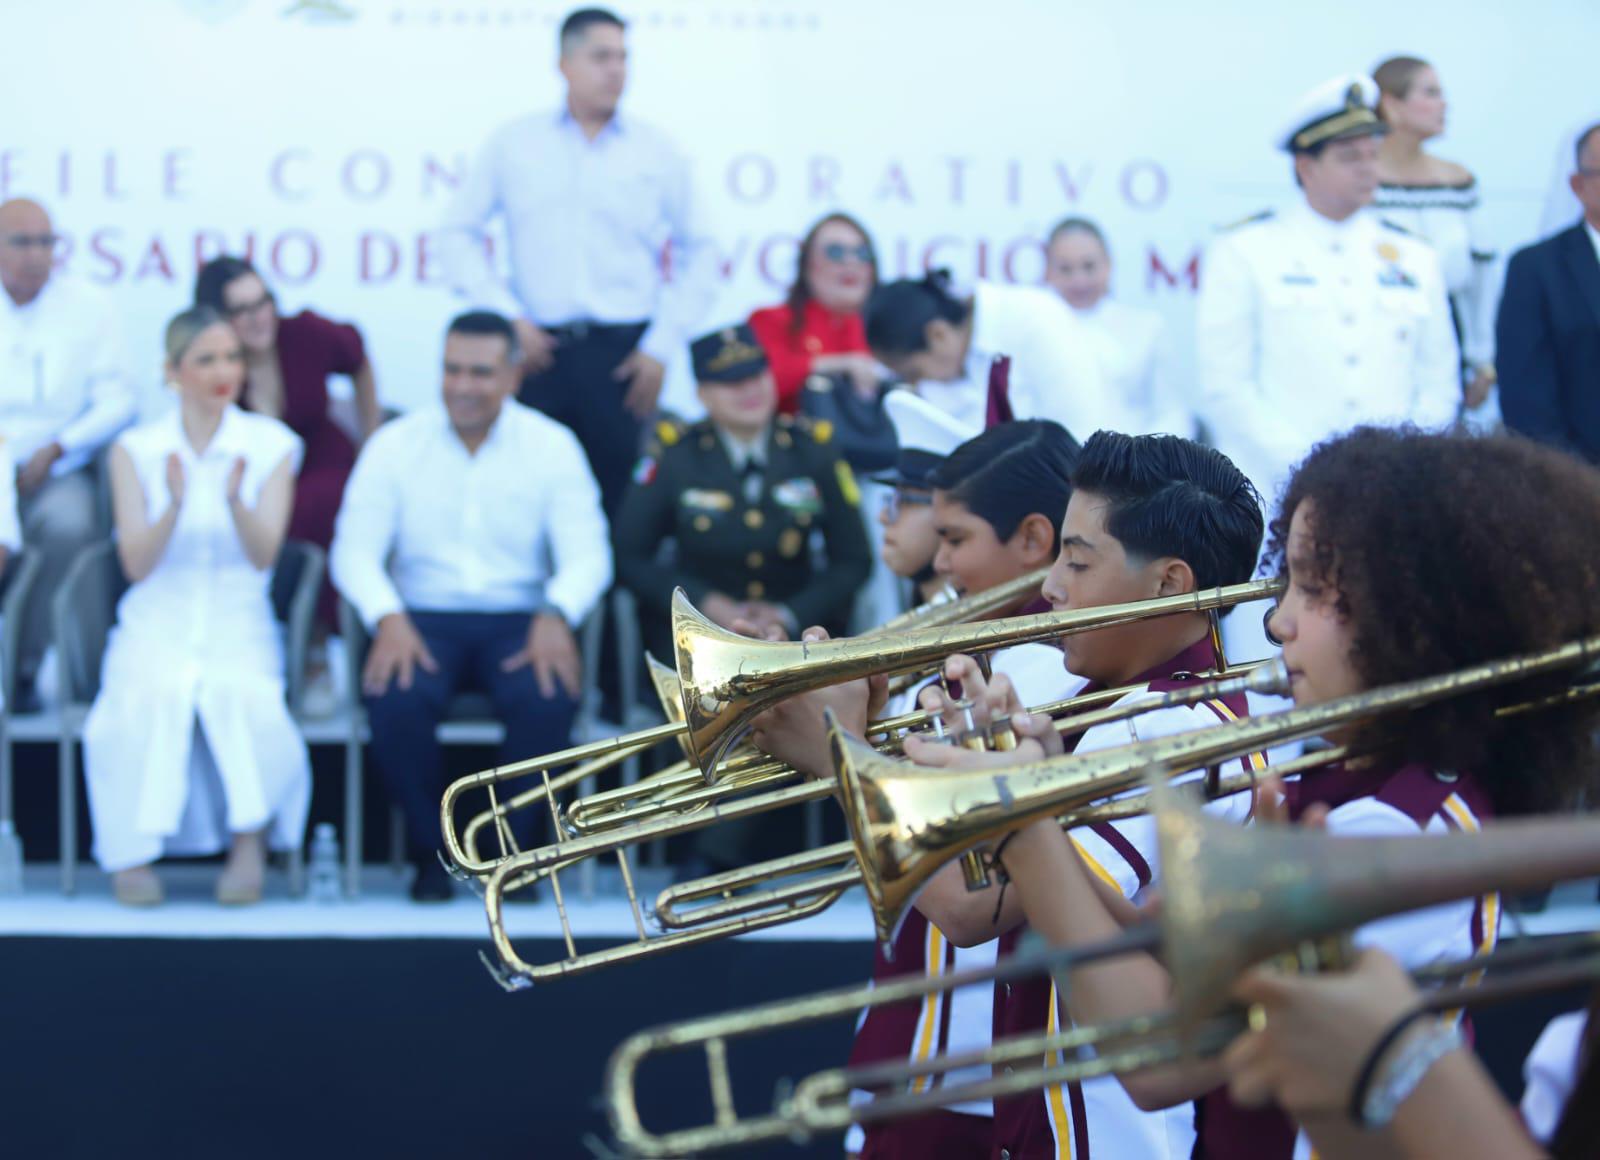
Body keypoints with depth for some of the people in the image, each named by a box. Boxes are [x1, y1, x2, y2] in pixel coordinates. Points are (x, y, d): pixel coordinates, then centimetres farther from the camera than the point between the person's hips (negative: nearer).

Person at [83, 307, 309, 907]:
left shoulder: (271, 445, 5)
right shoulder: (134, 450, 5)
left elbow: (263, 554, -6)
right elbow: (136, 564, -4)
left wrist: (234, 499, -26)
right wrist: (175, 506, -22)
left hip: (240, 626, 0)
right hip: (156, 626, 0)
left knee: (241, 693, -33)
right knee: (150, 695, -34)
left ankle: (250, 840, -15)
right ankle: (133, 850, -20)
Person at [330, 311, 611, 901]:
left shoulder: (551, 446, 4)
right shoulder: (395, 444, 4)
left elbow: (586, 554, -2)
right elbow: (355, 549, -1)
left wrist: (557, 616, -24)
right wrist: (388, 619, -22)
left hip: (518, 621, 0)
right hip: (423, 616, 0)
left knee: (548, 698, -33)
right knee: (396, 698, -33)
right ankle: (431, 851, -6)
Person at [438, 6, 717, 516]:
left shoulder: (657, 154, 8)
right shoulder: (513, 144, 8)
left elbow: (700, 257, 9)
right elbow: (458, 235, 8)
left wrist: (662, 345, 0)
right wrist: (505, 316, -3)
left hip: (621, 353, 0)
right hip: (537, 348, 0)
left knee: (619, 501, -2)